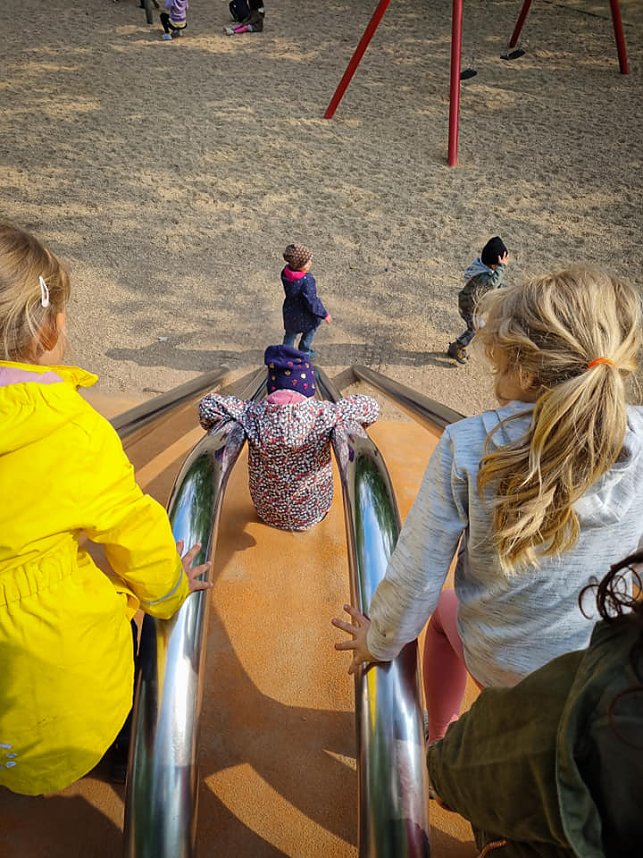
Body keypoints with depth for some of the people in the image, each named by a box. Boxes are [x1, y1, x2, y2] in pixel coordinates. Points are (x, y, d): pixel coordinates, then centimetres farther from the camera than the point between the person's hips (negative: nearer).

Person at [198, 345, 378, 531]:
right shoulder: (324, 415, -25)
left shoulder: (254, 415, -24)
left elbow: (208, 405, -24)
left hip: (267, 513, 1)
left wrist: (216, 429, -4)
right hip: (313, 514, -1)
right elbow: (370, 407, -16)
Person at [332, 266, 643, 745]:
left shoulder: (466, 447, -29)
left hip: (497, 665, -2)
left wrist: (380, 641, 0)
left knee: (444, 608, 31)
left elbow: (417, 576, -20)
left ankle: (440, 741, 50)